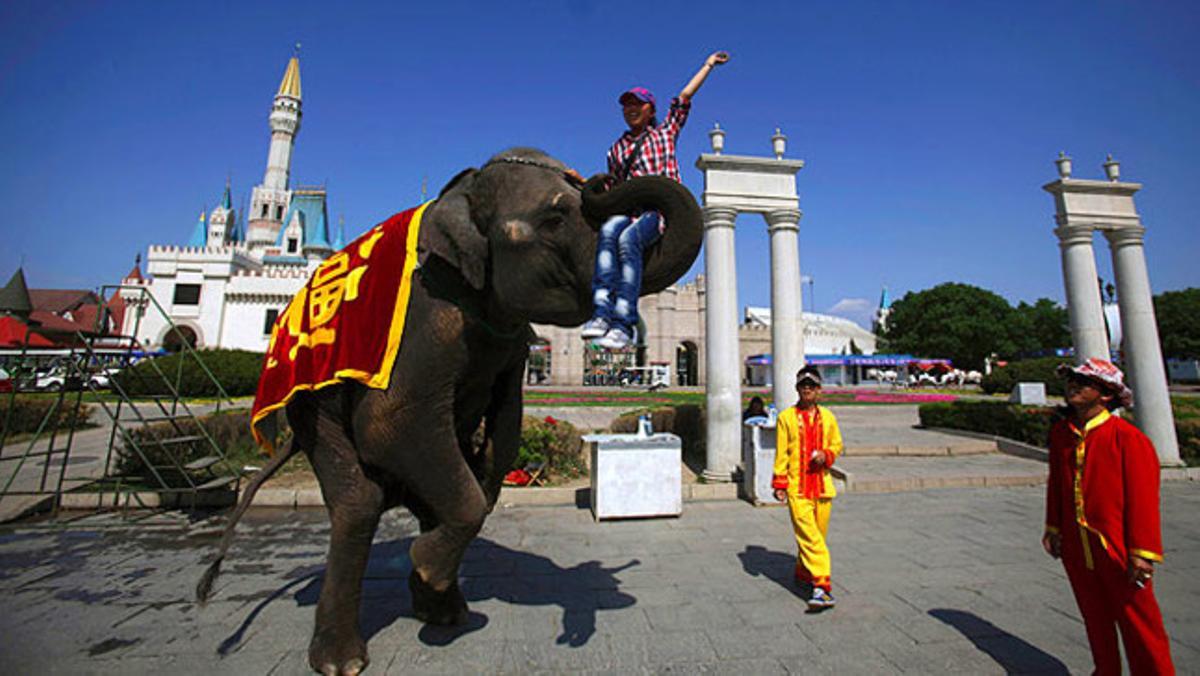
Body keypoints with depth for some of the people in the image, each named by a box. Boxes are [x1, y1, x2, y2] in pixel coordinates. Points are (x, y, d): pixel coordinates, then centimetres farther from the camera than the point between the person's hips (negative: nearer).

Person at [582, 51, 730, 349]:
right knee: (609, 231, -35)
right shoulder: (616, 149, 28)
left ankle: (623, 323, -43)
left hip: (661, 205, -2)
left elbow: (684, 97, 23)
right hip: (629, 208, 3)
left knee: (628, 240, -35)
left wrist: (709, 64, 29)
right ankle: (602, 311, -45)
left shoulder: (665, 132, 23)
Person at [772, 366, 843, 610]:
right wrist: (779, 484, -4)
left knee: (818, 533, 12)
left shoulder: (827, 416, 8)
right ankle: (821, 586, -7)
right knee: (808, 535, -10)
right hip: (797, 487, -4)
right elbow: (781, 452, -1)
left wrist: (826, 455, -5)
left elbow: (837, 444, 18)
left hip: (822, 485, 4)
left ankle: (804, 574, 32)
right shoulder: (786, 417, -2)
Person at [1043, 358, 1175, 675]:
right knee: (1095, 618, 20)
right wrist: (1053, 528, 13)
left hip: (1117, 548, -5)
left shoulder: (1127, 437, -14)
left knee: (1138, 623, 8)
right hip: (1076, 546, 5)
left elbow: (1143, 497, -14)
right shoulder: (1060, 432, 2)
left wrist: (1142, 553, -15)